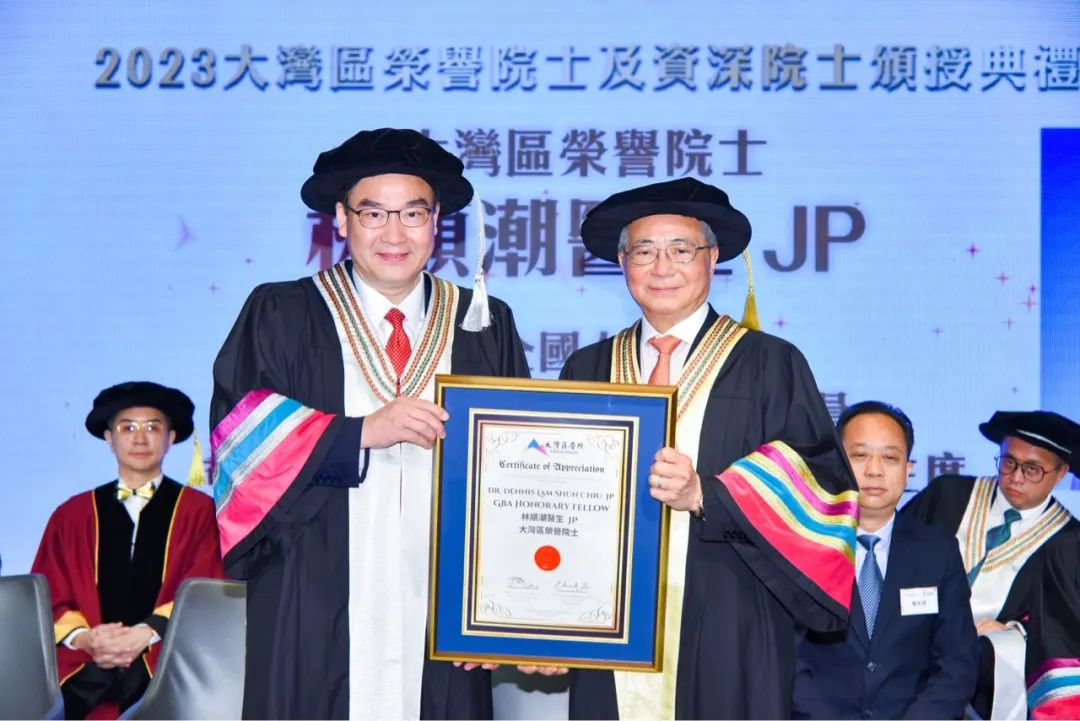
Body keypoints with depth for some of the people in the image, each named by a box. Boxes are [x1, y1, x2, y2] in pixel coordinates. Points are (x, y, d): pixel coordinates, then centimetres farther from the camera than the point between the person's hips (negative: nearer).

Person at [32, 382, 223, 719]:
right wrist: (83, 638, -11)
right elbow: (49, 597, 10)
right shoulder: (72, 515, 18)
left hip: (166, 662, -1)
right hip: (84, 665, 1)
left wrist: (147, 634, -15)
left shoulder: (200, 512, 12)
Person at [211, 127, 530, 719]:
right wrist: (361, 432, -16)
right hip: (313, 619, -1)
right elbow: (242, 443, -5)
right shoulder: (280, 316, 5)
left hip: (445, 607, 2)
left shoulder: (484, 326, 10)